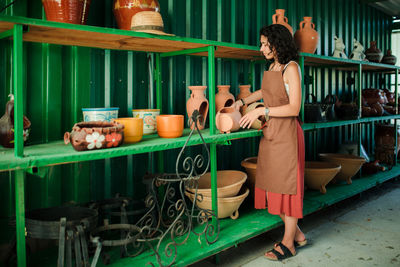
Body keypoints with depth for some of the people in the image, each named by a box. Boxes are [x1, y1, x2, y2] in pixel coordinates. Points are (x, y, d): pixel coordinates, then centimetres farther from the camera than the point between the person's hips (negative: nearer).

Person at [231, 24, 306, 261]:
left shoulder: (291, 68, -11)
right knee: (272, 186, 10)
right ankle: (297, 234, 26)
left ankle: (288, 243, 16)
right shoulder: (272, 67, 12)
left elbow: (294, 108, -17)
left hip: (286, 134, -8)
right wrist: (243, 101, 28)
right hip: (270, 133, 8)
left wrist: (261, 110, -17)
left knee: (286, 186, 1)